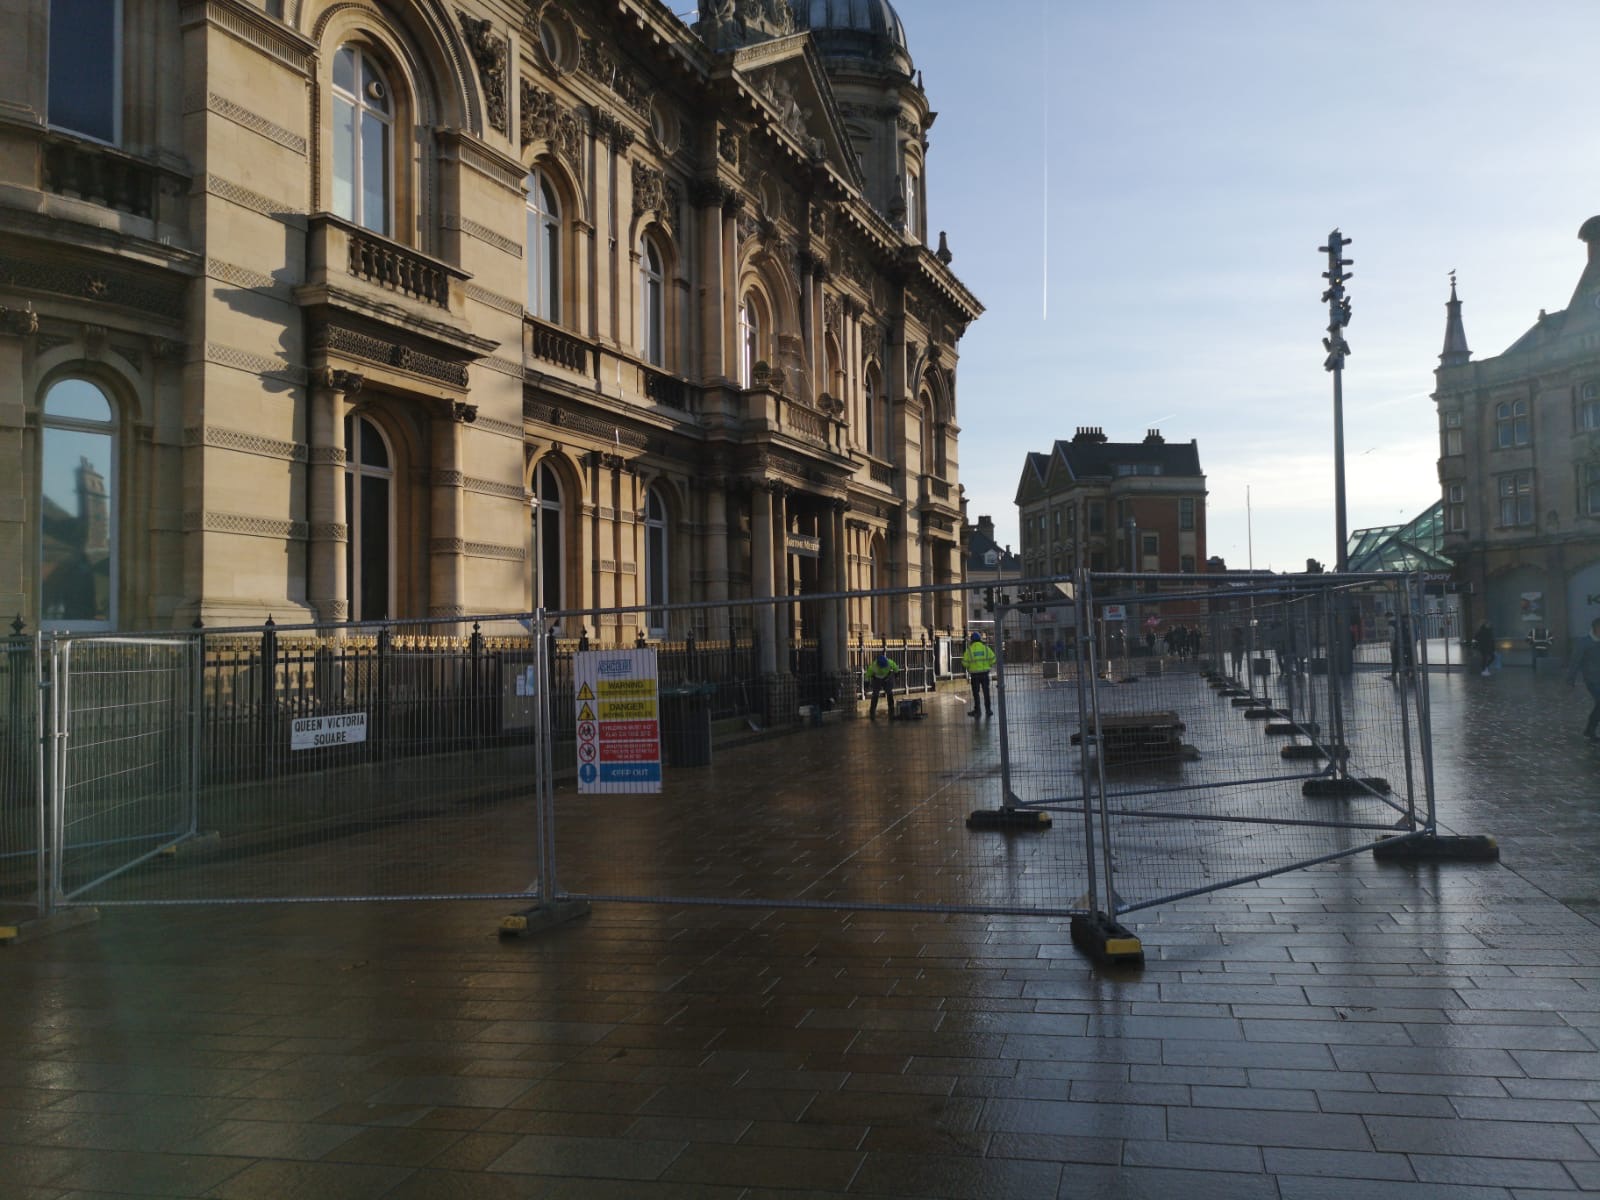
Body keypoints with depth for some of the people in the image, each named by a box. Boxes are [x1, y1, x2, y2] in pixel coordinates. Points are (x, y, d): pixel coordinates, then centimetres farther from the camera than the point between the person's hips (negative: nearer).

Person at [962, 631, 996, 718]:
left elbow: (965, 663, -6)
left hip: (974, 674, -1)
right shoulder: (986, 648, 0)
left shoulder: (969, 650, -4)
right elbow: (993, 659, -2)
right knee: (986, 692, 8)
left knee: (976, 693, 8)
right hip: (985, 673, 1)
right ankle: (988, 710, 9)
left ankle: (977, 711, 10)